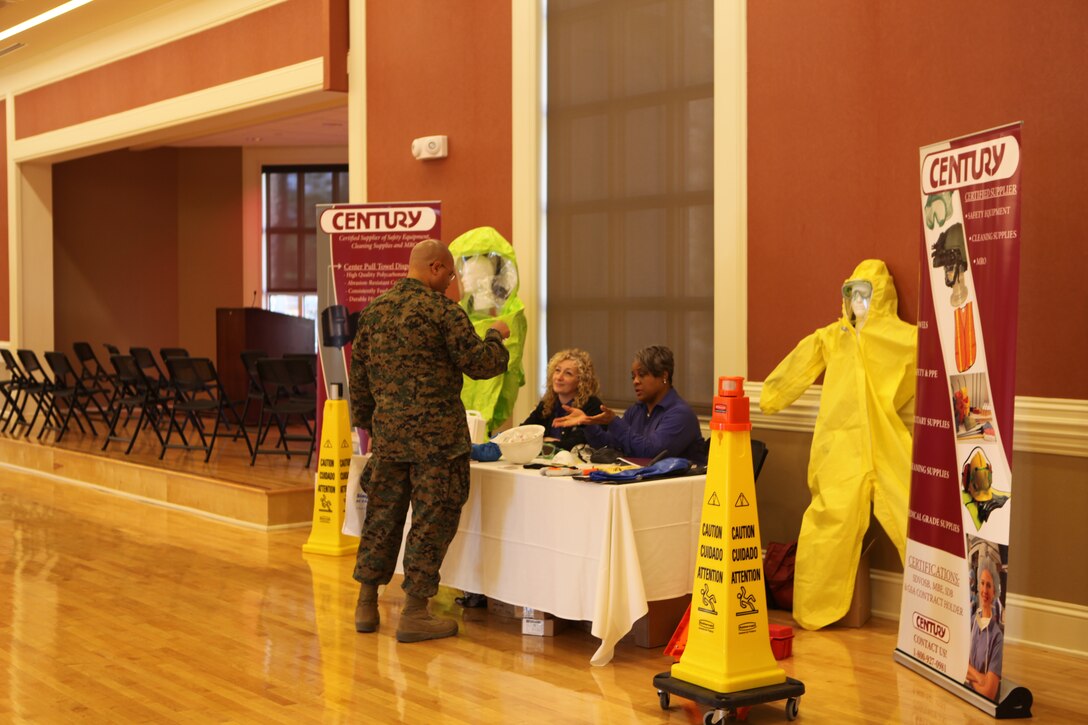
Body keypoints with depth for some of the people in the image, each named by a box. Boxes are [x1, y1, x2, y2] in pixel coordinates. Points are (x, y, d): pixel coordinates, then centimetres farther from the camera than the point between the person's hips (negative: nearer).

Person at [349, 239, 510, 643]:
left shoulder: (374, 311, 11)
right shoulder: (442, 310, -10)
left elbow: (359, 376, 15)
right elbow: (477, 364, -8)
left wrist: (368, 425, 23)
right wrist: (495, 337, 10)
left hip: (388, 432, 7)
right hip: (436, 435, -6)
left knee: (382, 516, 14)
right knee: (432, 520, 1)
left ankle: (366, 605, 22)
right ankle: (414, 614, 4)